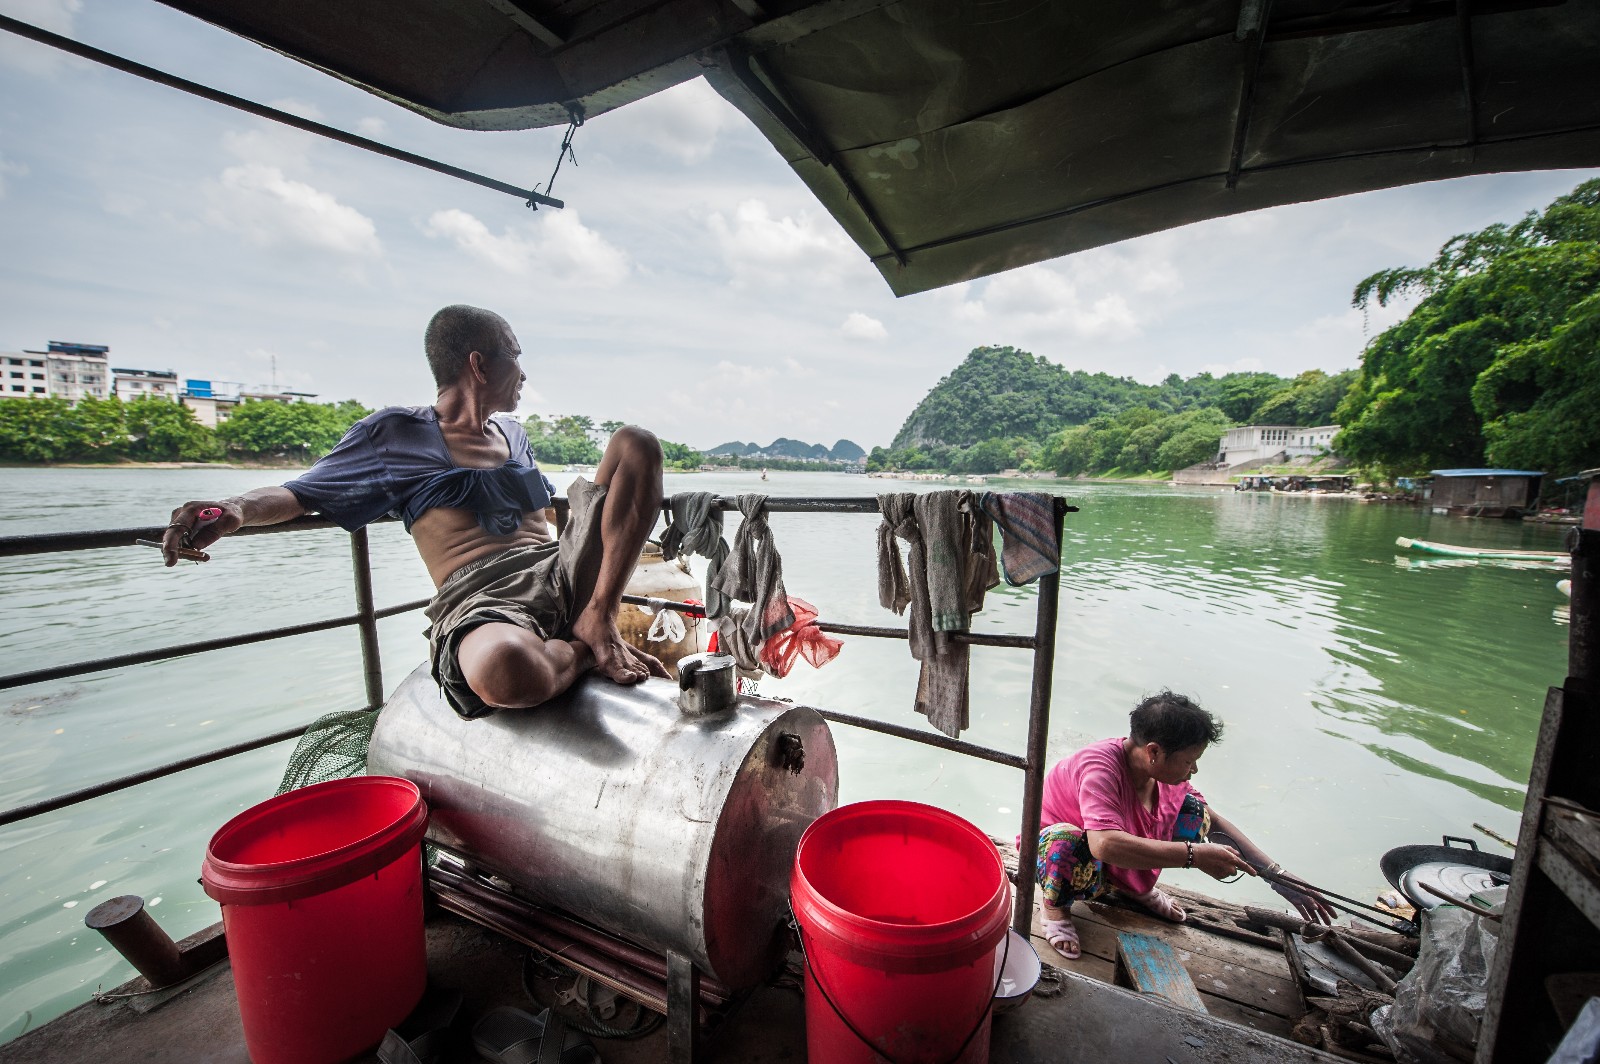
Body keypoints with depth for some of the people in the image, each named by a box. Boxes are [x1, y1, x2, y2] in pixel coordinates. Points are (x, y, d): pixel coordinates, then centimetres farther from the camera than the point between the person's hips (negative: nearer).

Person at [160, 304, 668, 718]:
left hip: (559, 575, 7)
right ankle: (583, 651, -7)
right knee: (500, 668, -46)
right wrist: (237, 508, -10)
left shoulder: (513, 434, 25)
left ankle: (595, 624, -12)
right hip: (478, 601, -6)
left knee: (636, 443, -6)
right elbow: (301, 493, 12)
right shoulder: (397, 433, 9)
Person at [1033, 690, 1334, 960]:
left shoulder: (1164, 770, -11)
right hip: (1054, 848, -7)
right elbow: (1105, 844, -50)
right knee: (1069, 844, -45)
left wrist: (1279, 877, -4)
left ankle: (1141, 887, 15)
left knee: (1194, 812, -8)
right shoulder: (1101, 768, -37)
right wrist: (1196, 855, -44)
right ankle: (1055, 905, -8)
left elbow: (1215, 822, 2)